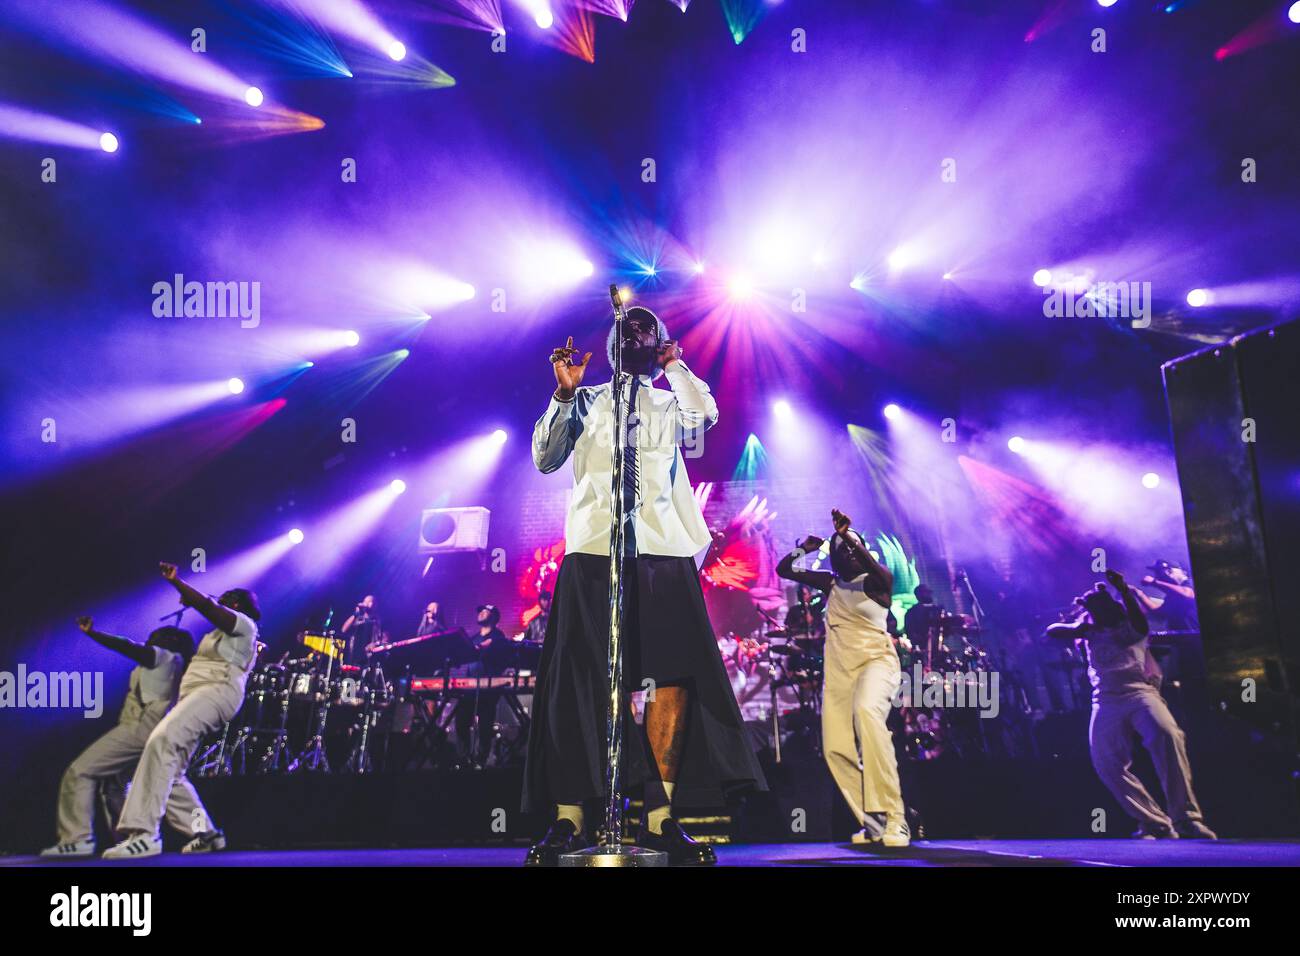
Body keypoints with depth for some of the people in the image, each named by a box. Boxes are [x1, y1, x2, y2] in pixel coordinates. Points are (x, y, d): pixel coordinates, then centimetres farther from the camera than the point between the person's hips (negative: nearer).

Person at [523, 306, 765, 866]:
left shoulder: (672, 403, 19)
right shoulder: (585, 403, 18)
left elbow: (705, 417, -4)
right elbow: (546, 460, 7)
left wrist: (674, 363, 6)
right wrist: (563, 394, -2)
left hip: (664, 552, 1)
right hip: (593, 550, 0)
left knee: (672, 675, -9)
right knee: (577, 680, -6)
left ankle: (660, 818, -2)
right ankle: (568, 819, -1)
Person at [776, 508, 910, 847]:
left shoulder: (875, 582, 1)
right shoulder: (831, 583, 14)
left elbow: (882, 573, -25)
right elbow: (783, 569, 20)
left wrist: (849, 536, -26)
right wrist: (804, 548, 5)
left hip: (875, 661, -6)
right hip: (838, 670, 6)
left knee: (867, 711, -36)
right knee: (837, 749, -4)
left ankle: (893, 817, -37)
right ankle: (873, 822, 9)